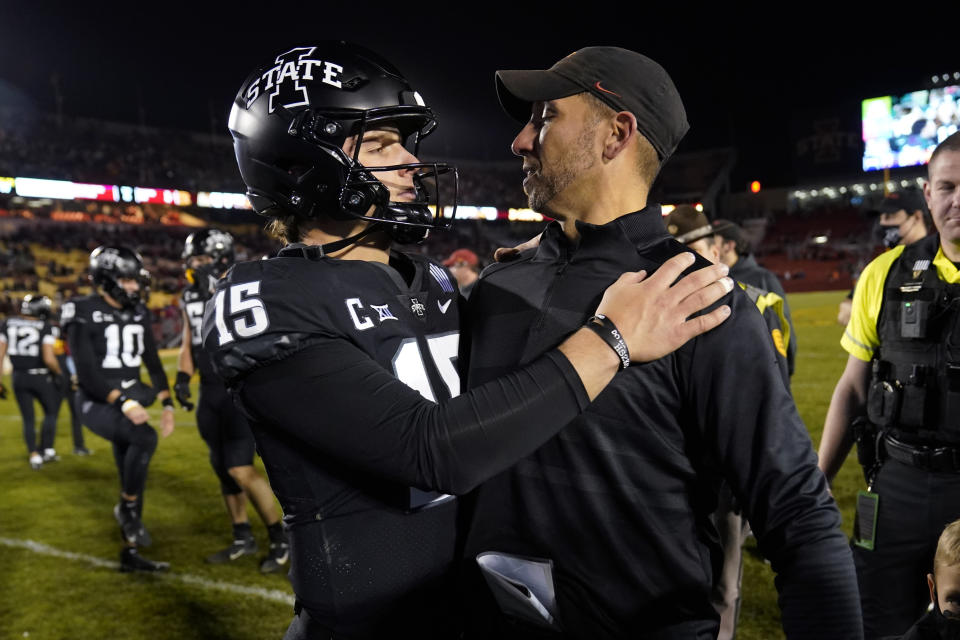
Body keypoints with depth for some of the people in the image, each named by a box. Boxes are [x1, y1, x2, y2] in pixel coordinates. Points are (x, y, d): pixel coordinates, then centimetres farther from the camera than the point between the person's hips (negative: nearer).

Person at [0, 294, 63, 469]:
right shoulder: (46, 327, -13)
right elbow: (49, 358, -19)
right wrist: (59, 373, -1)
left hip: (19, 377, 3)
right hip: (42, 377, -3)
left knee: (28, 418, 15)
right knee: (51, 412, 18)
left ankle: (34, 454, 11)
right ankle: (47, 450, 18)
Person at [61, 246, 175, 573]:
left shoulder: (139, 313, 7)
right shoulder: (83, 314, -11)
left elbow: (153, 362, 13)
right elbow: (87, 372, -18)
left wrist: (167, 404, 5)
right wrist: (122, 402, -27)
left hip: (130, 399, 7)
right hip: (97, 402, -6)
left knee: (134, 479, 9)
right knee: (145, 438, -32)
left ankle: (130, 554, 22)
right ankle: (127, 508, -8)